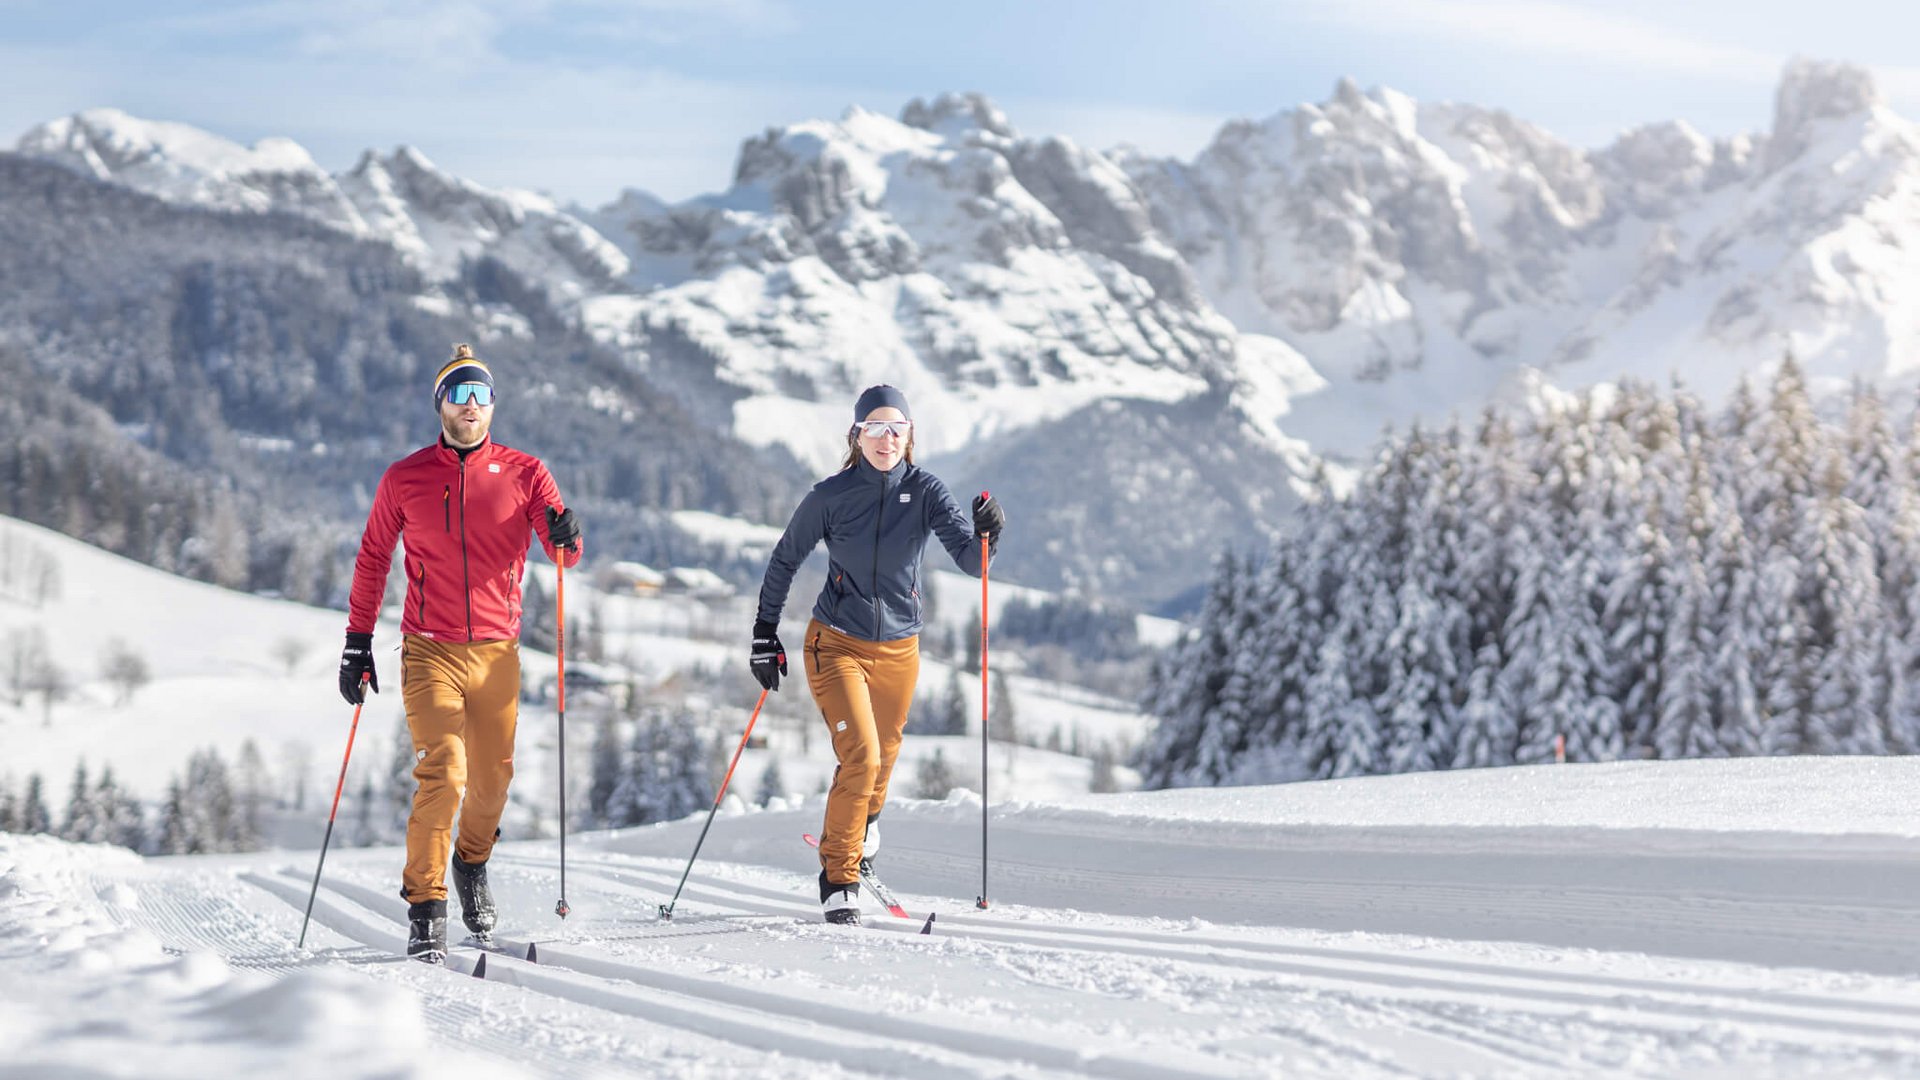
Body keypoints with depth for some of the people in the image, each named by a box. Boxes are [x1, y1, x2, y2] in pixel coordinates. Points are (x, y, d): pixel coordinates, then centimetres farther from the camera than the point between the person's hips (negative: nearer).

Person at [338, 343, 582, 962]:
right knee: (442, 773, -16)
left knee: (492, 777, 11)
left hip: (497, 653, 2)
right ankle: (426, 912, -11)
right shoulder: (405, 480, 4)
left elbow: (564, 553, -2)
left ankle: (473, 863, 42)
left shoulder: (523, 474, 4)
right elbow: (372, 562, 12)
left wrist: (564, 536, -26)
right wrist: (357, 643, 9)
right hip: (431, 651, -2)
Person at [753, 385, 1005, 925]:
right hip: (837, 643, -3)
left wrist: (985, 536, -35)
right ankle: (839, 879, -5)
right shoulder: (831, 496, -8)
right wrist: (765, 632, 4)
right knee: (861, 757, -17)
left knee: (882, 756, 15)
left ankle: (861, 826, 48)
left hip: (899, 651, 3)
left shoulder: (925, 491, -5)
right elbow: (785, 560, 4)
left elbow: (970, 560, -14)